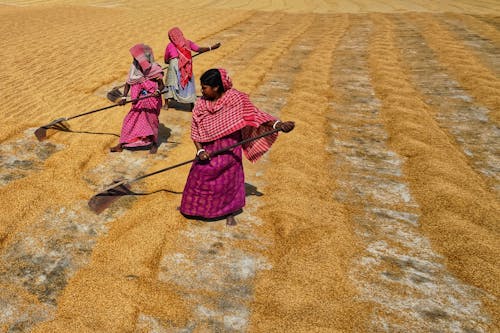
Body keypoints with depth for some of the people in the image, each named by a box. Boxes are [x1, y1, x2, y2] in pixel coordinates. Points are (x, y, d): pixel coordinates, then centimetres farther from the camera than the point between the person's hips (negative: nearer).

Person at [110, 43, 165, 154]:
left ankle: (154, 144, 28)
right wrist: (124, 97, -7)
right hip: (138, 102, 4)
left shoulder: (154, 69, -16)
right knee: (130, 121, 6)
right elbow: (128, 84, 2)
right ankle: (121, 145, 16)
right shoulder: (134, 68, -5)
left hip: (152, 101, -4)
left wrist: (158, 91, -33)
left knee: (151, 120, 8)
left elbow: (161, 85, -11)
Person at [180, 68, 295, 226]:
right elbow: (195, 131, -4)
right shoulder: (201, 104, -10)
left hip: (229, 150, -2)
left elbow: (253, 114, -21)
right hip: (208, 150, 2)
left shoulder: (235, 99, -18)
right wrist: (200, 150, -17)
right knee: (198, 179, 12)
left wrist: (277, 124, -34)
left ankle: (229, 212, 34)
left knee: (229, 181, 12)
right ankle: (192, 206, 38)